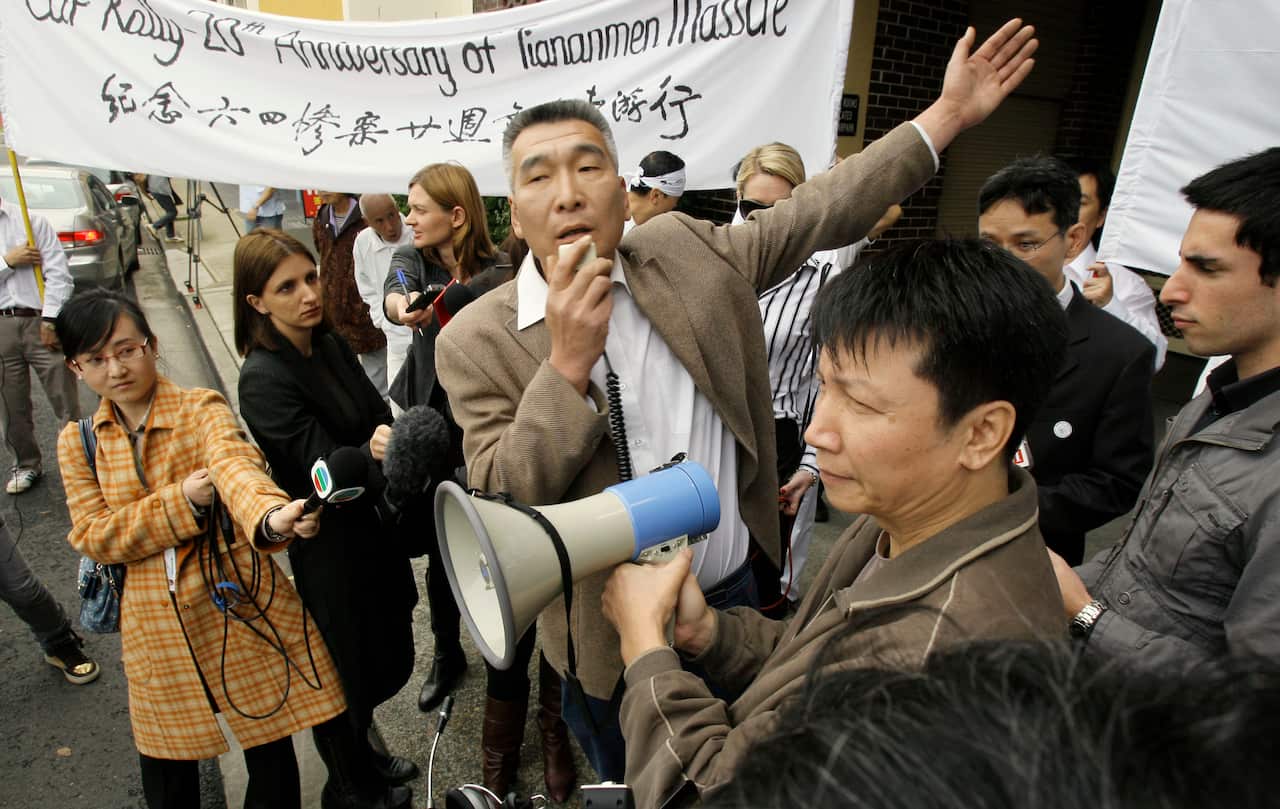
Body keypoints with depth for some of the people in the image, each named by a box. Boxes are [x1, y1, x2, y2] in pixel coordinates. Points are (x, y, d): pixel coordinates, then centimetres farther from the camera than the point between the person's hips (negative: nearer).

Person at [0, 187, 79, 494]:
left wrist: (50, 319, -10)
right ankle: (26, 464, 26)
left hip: (39, 321, -3)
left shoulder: (32, 220, 3)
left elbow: (59, 273, -4)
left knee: (65, 400, -2)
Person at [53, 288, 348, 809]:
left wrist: (270, 515, -53)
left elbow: (234, 464, -31)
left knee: (268, 737, 10)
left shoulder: (202, 409, -10)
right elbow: (92, 537, -4)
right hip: (155, 624, 4)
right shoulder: (79, 442, 3)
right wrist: (179, 502, -20)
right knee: (165, 756, 20)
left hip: (238, 600, -3)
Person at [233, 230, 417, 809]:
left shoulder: (331, 344, 0)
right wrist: (373, 452, -40)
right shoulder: (263, 381, -22)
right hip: (332, 550, -7)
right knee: (349, 670, 13)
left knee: (388, 658, 23)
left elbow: (380, 417, 7)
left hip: (376, 531, 7)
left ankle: (362, 750, 50)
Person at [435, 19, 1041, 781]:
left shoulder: (686, 249, -8)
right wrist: (568, 363, -30)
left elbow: (818, 210, 1)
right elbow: (499, 504, -19)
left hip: (734, 591, 3)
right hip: (613, 632, -2)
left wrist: (948, 115, 2)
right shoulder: (476, 341, -15)